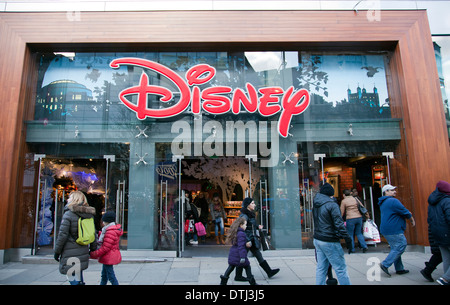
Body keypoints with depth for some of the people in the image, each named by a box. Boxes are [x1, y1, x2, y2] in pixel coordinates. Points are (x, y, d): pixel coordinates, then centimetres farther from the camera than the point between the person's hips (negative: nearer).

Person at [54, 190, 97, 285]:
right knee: (79, 279, 19)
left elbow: (62, 235, -13)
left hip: (70, 254, -6)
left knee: (74, 281, 2)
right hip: (83, 252, 6)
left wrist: (57, 251, -3)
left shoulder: (68, 214, -11)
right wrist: (93, 249, 21)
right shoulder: (89, 215, 7)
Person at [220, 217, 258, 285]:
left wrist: (246, 244, 10)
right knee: (247, 267, 7)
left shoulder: (235, 232, 9)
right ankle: (252, 282, 16)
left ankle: (223, 282, 18)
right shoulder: (241, 234, -19)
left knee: (231, 267, 17)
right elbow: (241, 247, -24)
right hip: (238, 255, -8)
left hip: (232, 254, 9)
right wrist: (242, 257, -23)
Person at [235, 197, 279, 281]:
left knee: (259, 255, 12)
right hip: (246, 240, -9)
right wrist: (247, 241, -26)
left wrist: (257, 227, 8)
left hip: (252, 240, 9)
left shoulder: (250, 214, 11)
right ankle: (238, 276, 18)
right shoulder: (244, 215, -20)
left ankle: (269, 272, 18)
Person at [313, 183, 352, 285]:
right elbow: (339, 224, -16)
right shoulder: (332, 205, -13)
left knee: (321, 268, 12)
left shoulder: (315, 205, 8)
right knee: (340, 268, 2)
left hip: (317, 239, 7)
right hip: (329, 242, -7)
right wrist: (347, 239, -12)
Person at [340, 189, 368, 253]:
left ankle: (352, 249, 11)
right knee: (359, 233, 18)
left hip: (350, 219, -4)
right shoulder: (355, 198, 7)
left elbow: (342, 212, -1)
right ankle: (364, 246, 6)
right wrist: (366, 213, 24)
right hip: (359, 217, 4)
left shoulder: (344, 201, -4)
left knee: (350, 234, 8)